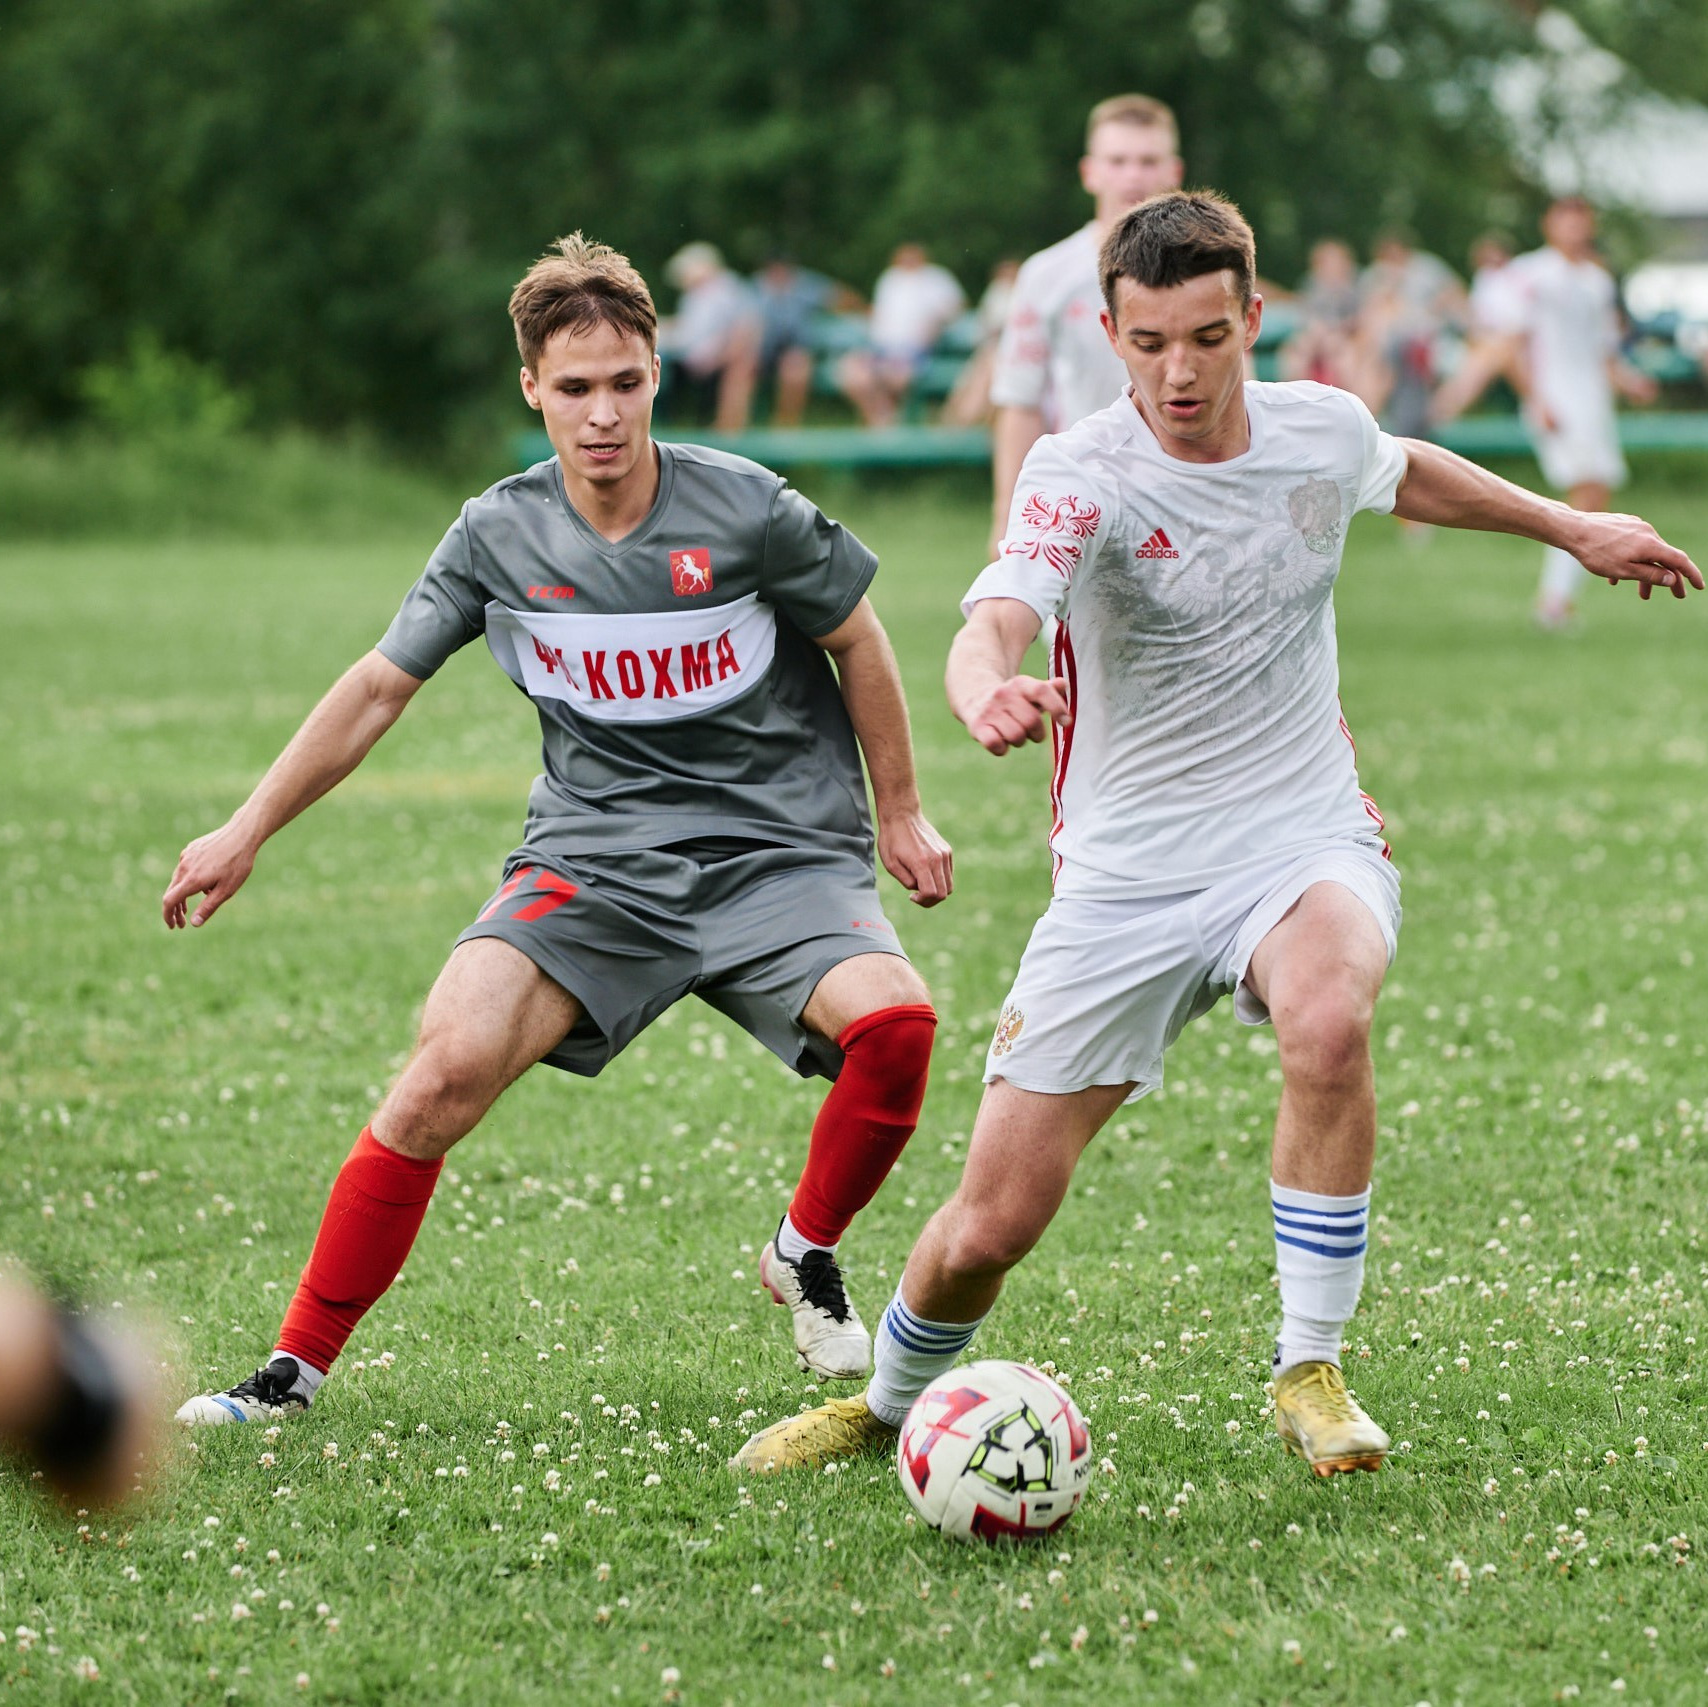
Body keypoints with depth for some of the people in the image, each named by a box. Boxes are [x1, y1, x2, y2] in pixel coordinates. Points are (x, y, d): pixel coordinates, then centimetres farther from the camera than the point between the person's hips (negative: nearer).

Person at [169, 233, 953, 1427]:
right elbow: (380, 686, 10)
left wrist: (900, 815, 13)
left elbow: (858, 643, 6)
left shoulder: (746, 511, -10)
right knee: (450, 1065, -22)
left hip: (780, 855, -1)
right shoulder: (501, 535, -2)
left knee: (892, 1020, -30)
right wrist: (248, 832, 12)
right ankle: (298, 1365, -11)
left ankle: (807, 1256, 1)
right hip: (592, 862, 1)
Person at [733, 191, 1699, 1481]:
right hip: (1127, 875, -2)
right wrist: (990, 694, -58)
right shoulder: (1081, 477, -16)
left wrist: (1573, 528, 30)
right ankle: (887, 1407, 29)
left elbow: (1407, 473, 25)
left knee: (1329, 1021, -35)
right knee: (994, 1219, -4)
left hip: (1305, 841, 2)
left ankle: (1311, 1372, -19)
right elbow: (994, 625, -35)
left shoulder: (1321, 429, -1)